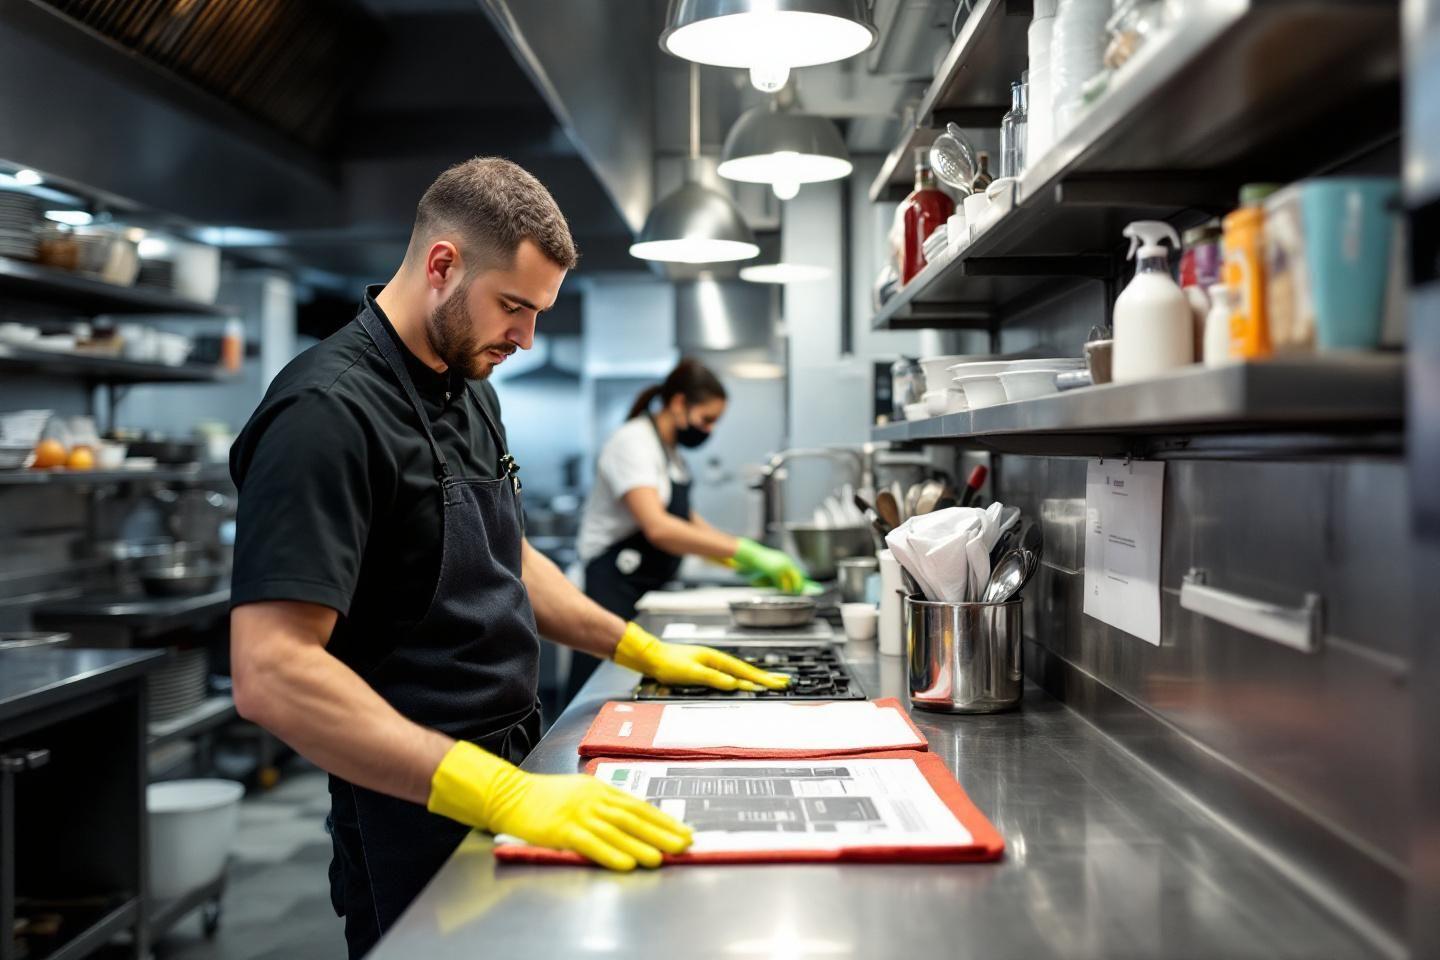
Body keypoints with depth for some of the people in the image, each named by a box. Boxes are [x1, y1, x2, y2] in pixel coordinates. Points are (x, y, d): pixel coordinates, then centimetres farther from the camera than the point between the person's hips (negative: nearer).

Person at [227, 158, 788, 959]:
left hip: (510, 784, 9)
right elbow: (272, 673, -31)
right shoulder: (329, 410, -22)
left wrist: (645, 651, 13)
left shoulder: (471, 389, 8)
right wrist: (498, 792, -38)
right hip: (420, 818, -9)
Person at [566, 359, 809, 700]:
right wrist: (746, 551, -30)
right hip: (616, 591, -10)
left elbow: (689, 525, 20)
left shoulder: (670, 451, 16)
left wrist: (751, 563, 5)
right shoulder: (633, 442, -14)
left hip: (649, 592, 10)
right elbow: (658, 528, -29)